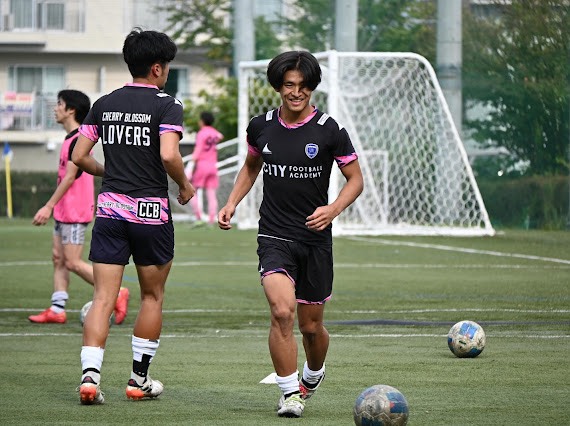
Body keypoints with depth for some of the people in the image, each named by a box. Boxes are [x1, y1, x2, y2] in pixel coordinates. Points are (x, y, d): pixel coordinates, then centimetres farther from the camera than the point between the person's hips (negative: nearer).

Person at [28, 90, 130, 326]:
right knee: (58, 259, 8)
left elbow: (69, 177, -21)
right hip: (64, 212, 10)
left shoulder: (78, 140, -17)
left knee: (73, 262, -8)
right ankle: (57, 310, 8)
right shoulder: (72, 139, 14)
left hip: (75, 213, -10)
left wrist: (49, 206, -21)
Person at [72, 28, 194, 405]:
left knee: (103, 298, -1)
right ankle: (140, 378, 18)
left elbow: (80, 156, 8)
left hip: (110, 209, 3)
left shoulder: (104, 104, 8)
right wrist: (185, 185, -3)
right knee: (152, 296, 14)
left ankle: (91, 374, -16)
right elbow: (169, 155, -21)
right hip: (152, 211, -3)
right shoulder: (167, 105, -7)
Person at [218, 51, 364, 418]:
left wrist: (333, 209, -16)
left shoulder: (329, 131, -6)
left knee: (311, 325, 10)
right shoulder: (261, 127, 2)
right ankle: (290, 393, -11)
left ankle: (313, 375, 42)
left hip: (316, 239, 0)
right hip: (274, 236, 0)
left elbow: (356, 180, 1)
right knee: (282, 312, -21)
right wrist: (232, 203, 9)